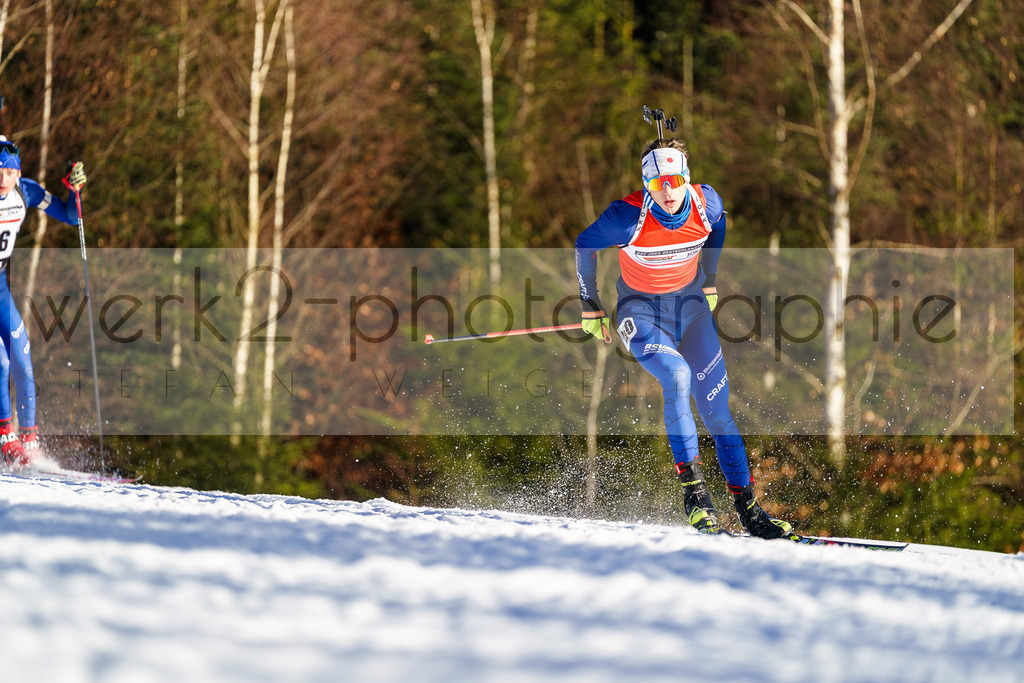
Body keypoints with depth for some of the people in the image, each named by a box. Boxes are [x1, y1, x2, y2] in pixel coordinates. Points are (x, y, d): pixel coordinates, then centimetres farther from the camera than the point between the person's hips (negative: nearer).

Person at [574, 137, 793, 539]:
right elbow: (584, 246, -7)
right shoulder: (629, 217, -25)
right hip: (642, 313, -3)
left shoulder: (707, 203, -16)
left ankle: (747, 507, 5)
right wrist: (590, 309, 1)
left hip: (691, 305, 3)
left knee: (716, 407, -2)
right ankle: (692, 488, -23)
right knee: (677, 375, -31)